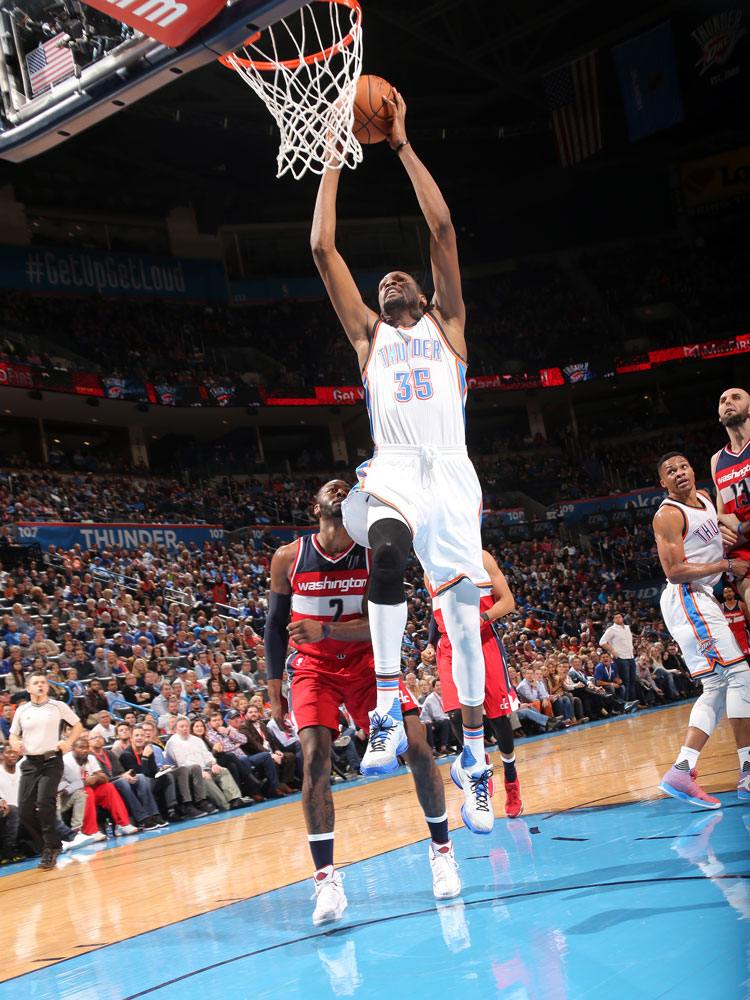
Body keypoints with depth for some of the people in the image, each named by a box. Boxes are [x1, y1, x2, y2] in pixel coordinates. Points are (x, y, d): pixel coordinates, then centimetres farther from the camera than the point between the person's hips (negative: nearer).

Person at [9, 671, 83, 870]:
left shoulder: (59, 706, 5)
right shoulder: (21, 710, 12)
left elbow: (77, 726, 12)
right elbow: (13, 735, 20)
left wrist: (68, 742, -6)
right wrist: (16, 743, -4)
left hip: (52, 761, -4)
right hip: (30, 763, 4)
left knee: (44, 803, -20)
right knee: (24, 809, -5)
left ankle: (50, 850, -7)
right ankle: (50, 846, 13)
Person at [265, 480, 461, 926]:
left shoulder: (377, 557, -12)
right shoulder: (288, 558, -8)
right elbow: (276, 623, 3)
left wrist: (324, 631, -32)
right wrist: (275, 689, 3)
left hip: (366, 660, 0)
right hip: (313, 667, 0)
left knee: (417, 745, -11)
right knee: (316, 757, -20)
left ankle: (442, 848, 11)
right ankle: (326, 876, -12)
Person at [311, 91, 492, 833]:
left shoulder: (447, 325, 20)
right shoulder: (368, 333, 22)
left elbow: (442, 230, 11)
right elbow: (323, 249, 16)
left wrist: (402, 147, 12)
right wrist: (334, 158, 19)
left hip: (451, 475, 1)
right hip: (391, 472, -1)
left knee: (463, 613, 0)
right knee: (386, 550, -35)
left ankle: (474, 757, 13)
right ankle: (388, 711, -30)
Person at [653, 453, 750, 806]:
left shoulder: (705, 499, 15)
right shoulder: (667, 516, -12)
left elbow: (717, 541, 34)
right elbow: (675, 571, -19)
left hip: (701, 600, 10)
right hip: (686, 600, -10)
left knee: (717, 687, 6)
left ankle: (681, 772, 0)